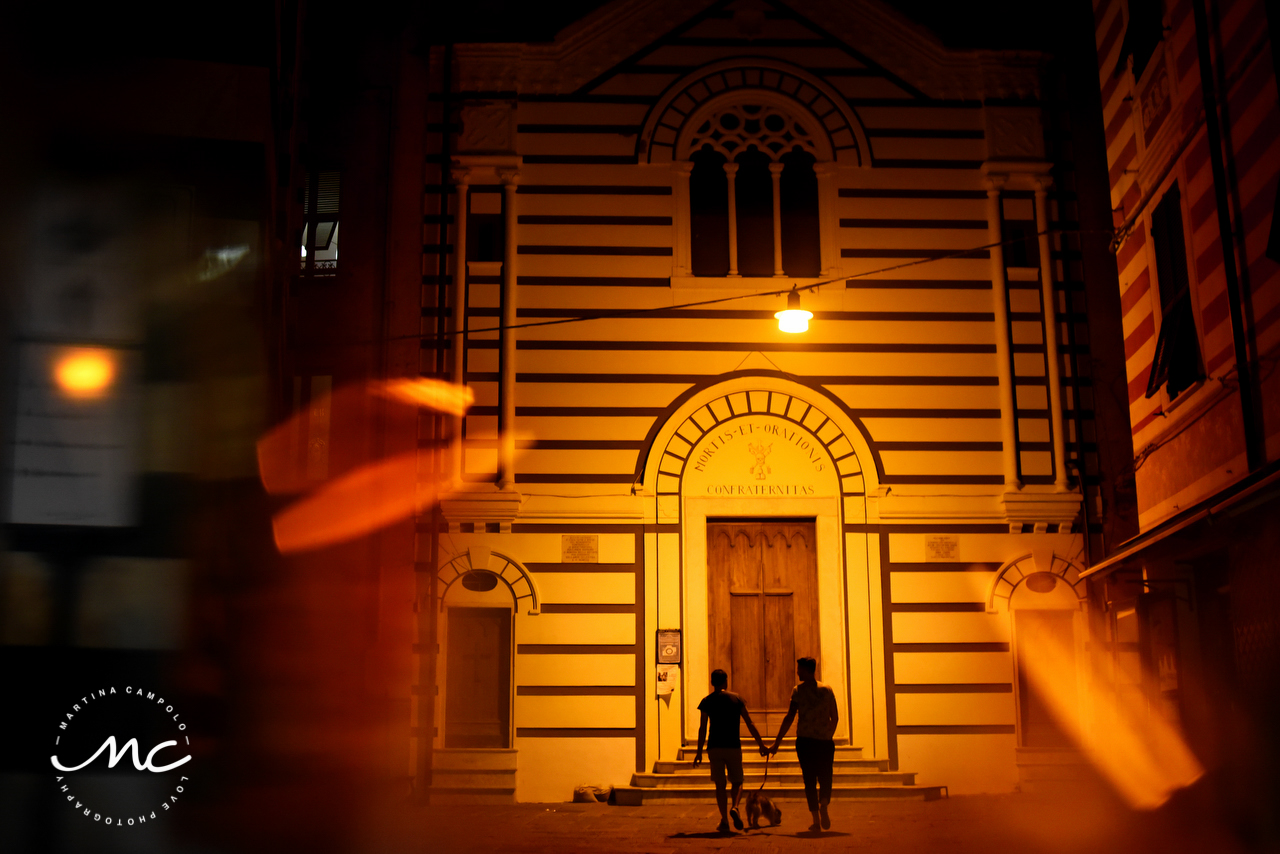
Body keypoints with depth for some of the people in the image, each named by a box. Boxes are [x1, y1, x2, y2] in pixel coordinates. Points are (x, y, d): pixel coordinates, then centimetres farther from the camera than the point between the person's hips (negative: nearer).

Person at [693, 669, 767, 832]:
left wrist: (699, 752, 5)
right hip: (733, 746, 0)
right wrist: (761, 744, 7)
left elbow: (702, 728, 0)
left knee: (720, 785, 6)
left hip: (715, 747, 0)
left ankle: (724, 820, -3)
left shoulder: (706, 701, 3)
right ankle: (734, 807, -15)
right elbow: (750, 724, 1)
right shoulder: (736, 699, 3)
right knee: (737, 782, 12)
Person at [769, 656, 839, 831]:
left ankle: (816, 820, 1)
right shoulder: (827, 689, 8)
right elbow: (835, 717, 11)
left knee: (810, 781, 7)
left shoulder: (798, 690, -3)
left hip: (805, 740, -2)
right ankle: (823, 806, -19)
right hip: (825, 741, 2)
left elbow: (789, 718, -7)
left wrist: (777, 743, -5)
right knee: (825, 778, 11)